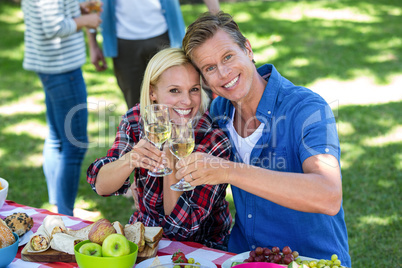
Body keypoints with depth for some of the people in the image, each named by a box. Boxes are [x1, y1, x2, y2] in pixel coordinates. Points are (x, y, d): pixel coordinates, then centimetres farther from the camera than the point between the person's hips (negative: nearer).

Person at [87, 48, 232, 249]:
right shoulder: (136, 120, -10)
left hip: (200, 248, -2)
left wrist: (170, 164, -33)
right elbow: (101, 186, -15)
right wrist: (130, 160, -34)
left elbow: (183, 226, -20)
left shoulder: (215, 143, -20)